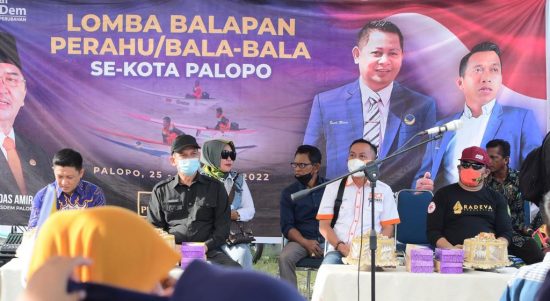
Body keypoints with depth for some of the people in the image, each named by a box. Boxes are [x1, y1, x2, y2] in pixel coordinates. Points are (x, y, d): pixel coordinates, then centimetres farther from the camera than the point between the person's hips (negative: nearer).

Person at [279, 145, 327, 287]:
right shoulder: (288, 192, 8)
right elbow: (287, 226, 2)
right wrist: (305, 243, -15)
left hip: (329, 240, 0)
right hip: (301, 240, 1)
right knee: (285, 258, -29)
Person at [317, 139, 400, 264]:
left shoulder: (384, 190, 13)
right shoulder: (334, 187, 14)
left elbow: (388, 228, 10)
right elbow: (324, 225, 9)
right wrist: (341, 247, -8)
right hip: (338, 251, 1)